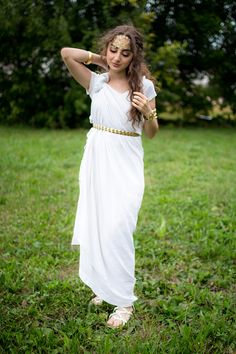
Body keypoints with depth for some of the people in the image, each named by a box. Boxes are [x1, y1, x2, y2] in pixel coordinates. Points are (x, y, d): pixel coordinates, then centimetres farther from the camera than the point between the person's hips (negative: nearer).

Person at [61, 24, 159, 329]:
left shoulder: (144, 86, 1)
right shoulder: (97, 82, 3)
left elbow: (151, 134, 4)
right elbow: (67, 54, -7)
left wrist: (148, 112, -16)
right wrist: (100, 60, 2)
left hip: (125, 165, -2)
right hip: (96, 161, 3)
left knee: (116, 229, -9)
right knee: (96, 227, 9)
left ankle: (124, 300, 4)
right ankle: (104, 286, 27)